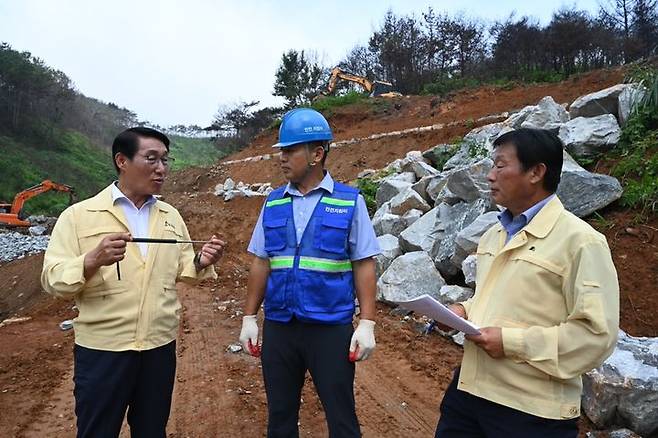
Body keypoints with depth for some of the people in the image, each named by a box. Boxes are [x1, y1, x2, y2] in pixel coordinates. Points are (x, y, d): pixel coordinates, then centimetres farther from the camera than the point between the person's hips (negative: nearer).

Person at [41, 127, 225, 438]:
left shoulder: (171, 216, 7)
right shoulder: (79, 215, -6)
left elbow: (181, 270, 9)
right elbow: (53, 280, -11)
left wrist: (201, 262, -12)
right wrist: (93, 260, -29)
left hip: (161, 346, 4)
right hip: (102, 349, -3)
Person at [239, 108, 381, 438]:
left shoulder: (349, 201, -5)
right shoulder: (273, 203, 5)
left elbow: (364, 266, -5)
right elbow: (261, 263, 8)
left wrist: (367, 323, -10)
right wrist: (249, 317, 6)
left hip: (331, 328, -3)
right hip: (278, 326, 4)